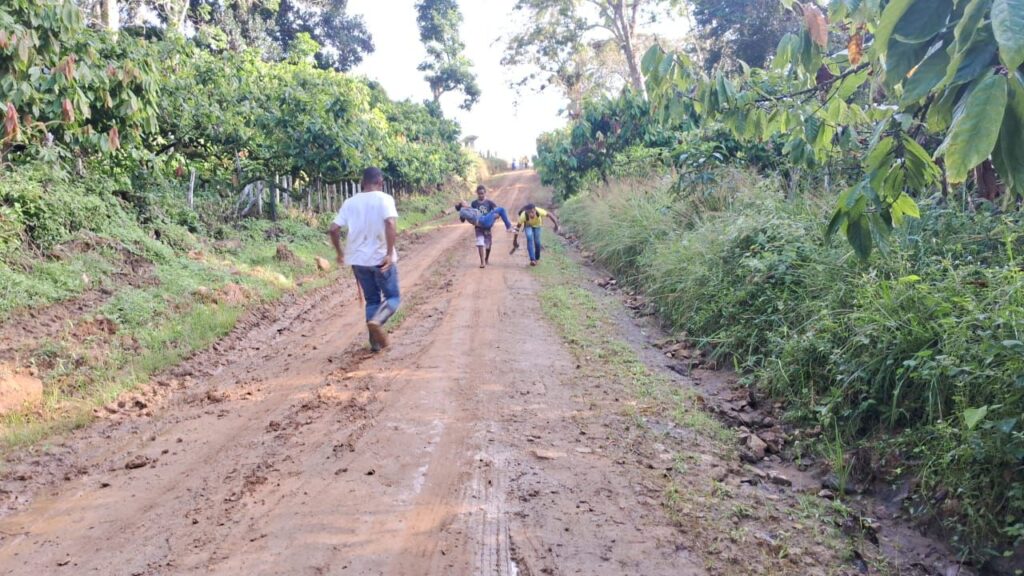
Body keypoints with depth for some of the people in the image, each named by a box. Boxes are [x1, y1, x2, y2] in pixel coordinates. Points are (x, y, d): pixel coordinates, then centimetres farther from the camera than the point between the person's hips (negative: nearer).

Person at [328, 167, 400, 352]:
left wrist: (339, 253, 14)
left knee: (371, 300, 17)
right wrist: (390, 253, -25)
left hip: (358, 259, 4)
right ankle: (376, 321, -18)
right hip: (381, 258, -4)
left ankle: (376, 342, 15)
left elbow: (333, 229, 1)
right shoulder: (384, 199, -7)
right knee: (393, 297, 10)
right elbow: (390, 223, -25)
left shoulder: (350, 202, 5)